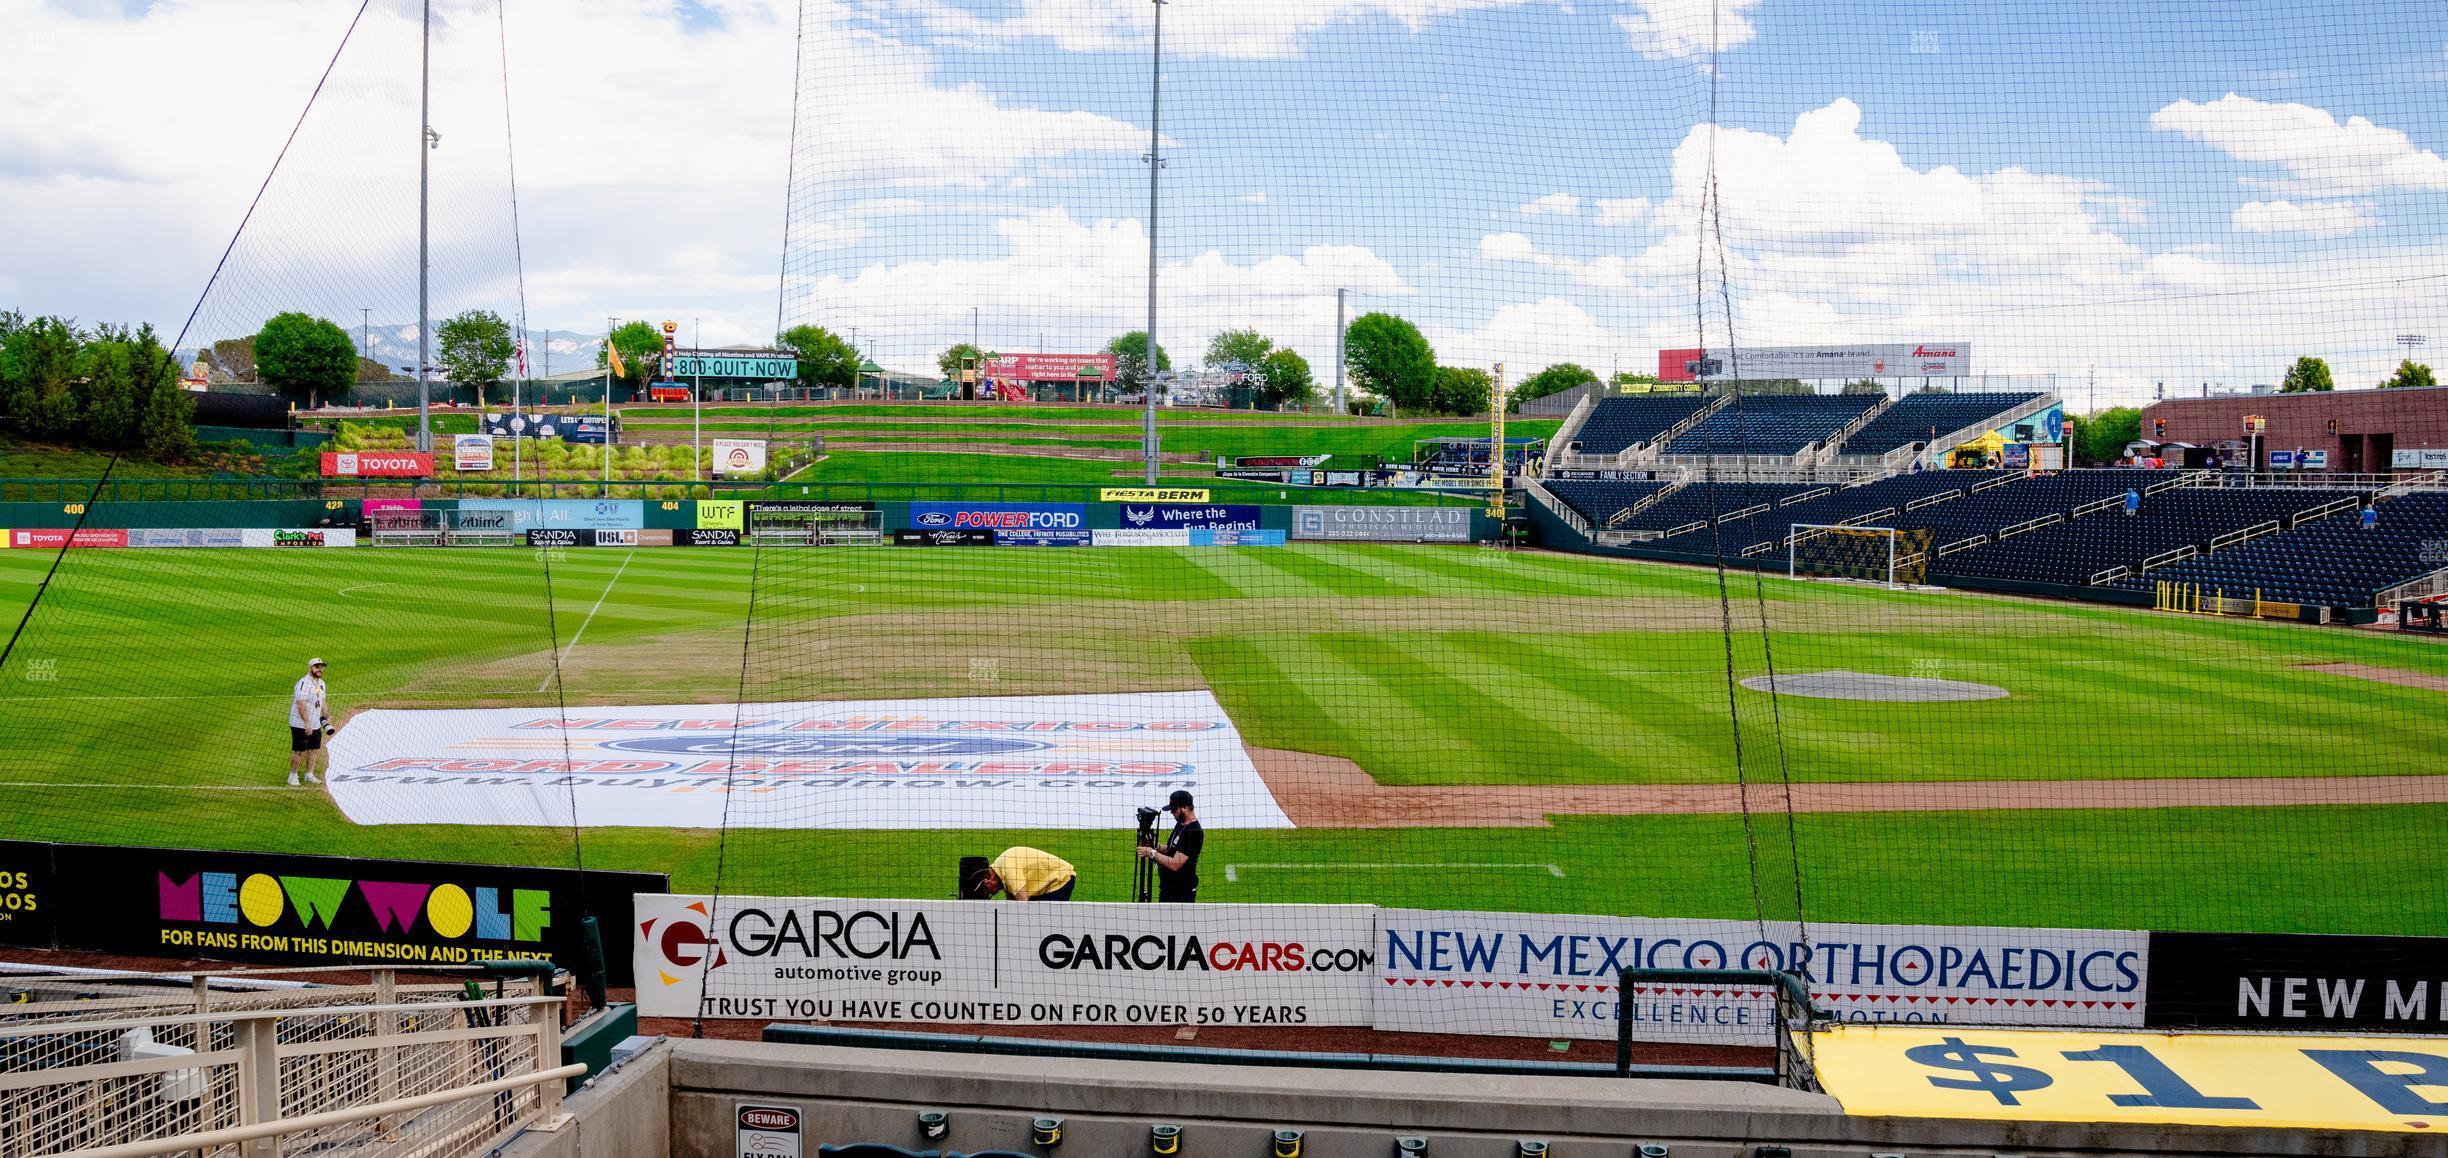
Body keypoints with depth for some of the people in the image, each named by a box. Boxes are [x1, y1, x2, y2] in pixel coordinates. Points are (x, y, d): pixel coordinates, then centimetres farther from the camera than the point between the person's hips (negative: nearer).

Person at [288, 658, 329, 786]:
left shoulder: (321, 683, 10)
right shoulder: (304, 683, -20)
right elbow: (301, 704, -27)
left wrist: (327, 717, 16)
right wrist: (307, 723, -32)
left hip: (315, 724, 8)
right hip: (300, 725, -8)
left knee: (314, 749, 13)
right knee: (299, 751, -2)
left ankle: (309, 775, 24)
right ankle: (293, 776, 11)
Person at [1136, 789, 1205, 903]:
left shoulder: (1194, 832, -23)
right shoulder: (1180, 824, 9)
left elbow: (1175, 864, -26)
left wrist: (1152, 853, -16)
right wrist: (1154, 847, 2)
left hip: (1182, 893, -11)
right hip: (1167, 887, 11)